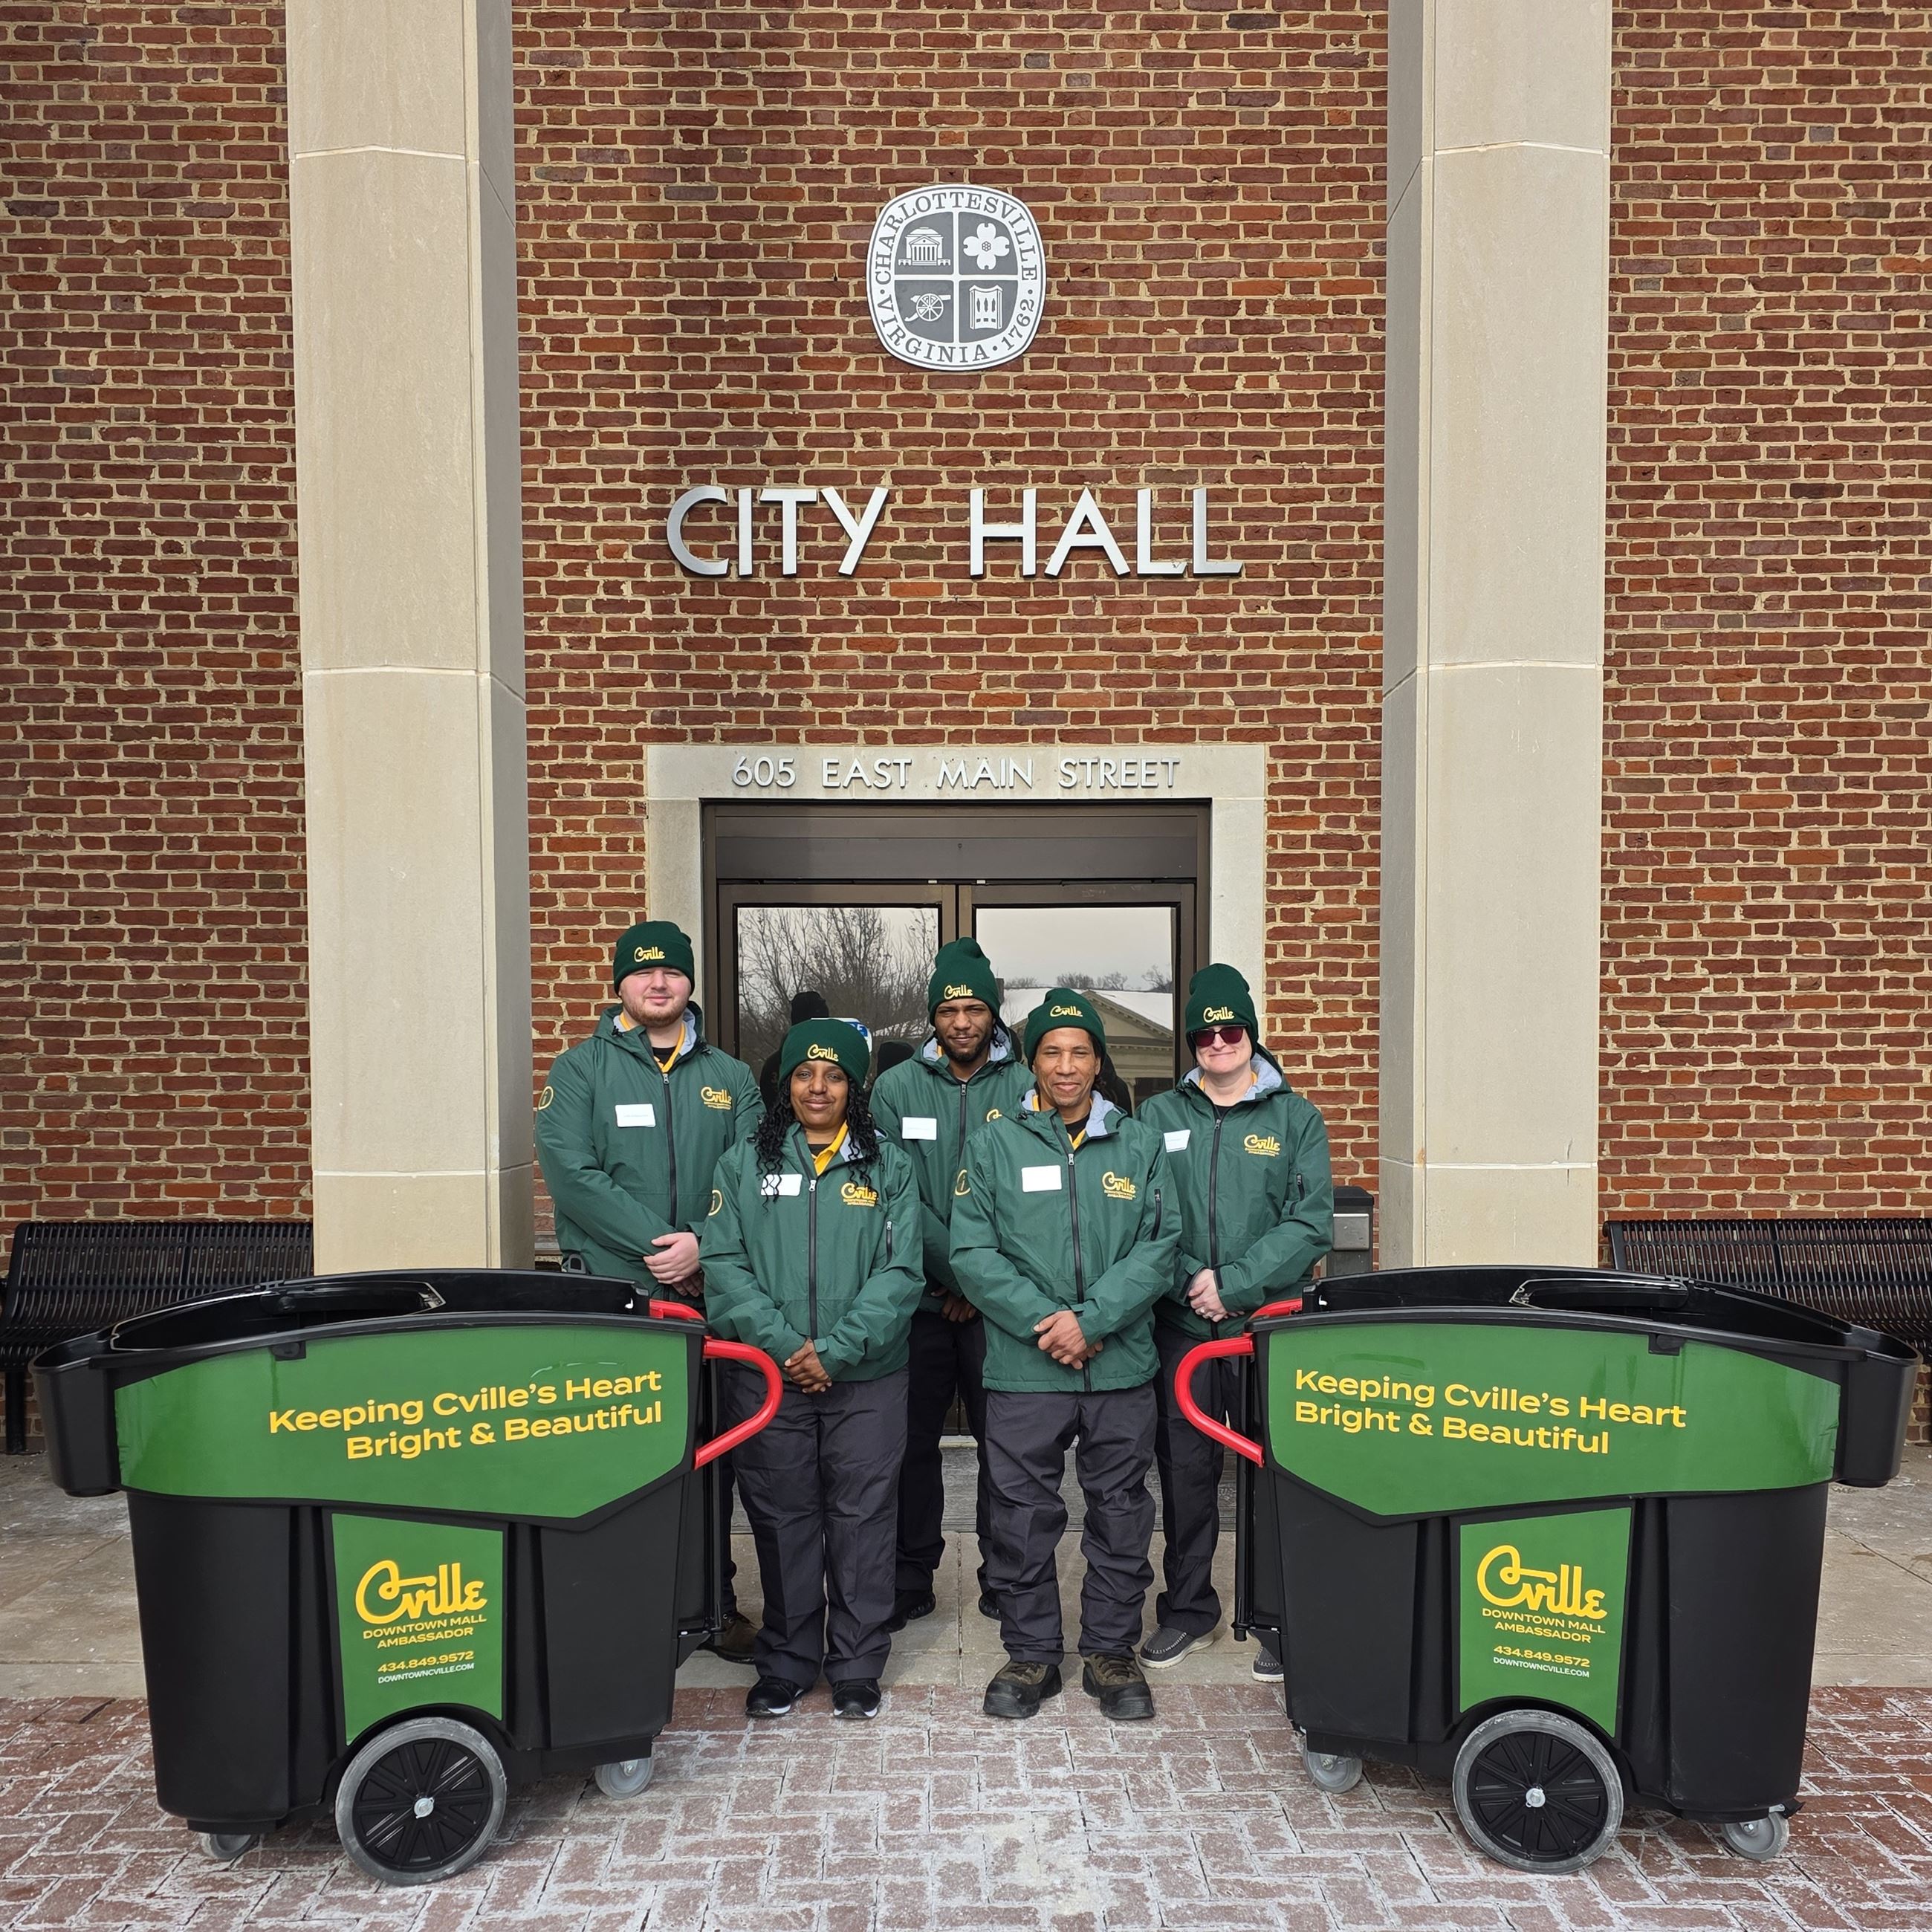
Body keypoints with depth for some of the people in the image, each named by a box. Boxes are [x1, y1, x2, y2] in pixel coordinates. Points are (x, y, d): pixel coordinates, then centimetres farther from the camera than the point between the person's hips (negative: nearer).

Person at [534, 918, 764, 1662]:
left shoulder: (730, 1077, 11)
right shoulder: (581, 1068, 2)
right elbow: (572, 1173, -10)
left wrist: (703, 1244, -15)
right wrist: (657, 1243, -16)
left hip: (710, 1293, 3)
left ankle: (713, 1605, 23)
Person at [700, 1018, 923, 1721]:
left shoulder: (889, 1166, 3)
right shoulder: (745, 1163, 5)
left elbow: (899, 1273, -5)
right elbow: (724, 1263, -3)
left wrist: (835, 1349, -15)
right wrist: (782, 1343, -15)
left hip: (866, 1377, 0)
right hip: (768, 1373, 1)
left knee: (862, 1519, 6)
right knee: (782, 1519, 9)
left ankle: (856, 1667, 22)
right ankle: (784, 1663, 25)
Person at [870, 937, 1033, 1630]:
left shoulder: (1026, 1090, 0)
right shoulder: (897, 1089, 2)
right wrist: (958, 1270, -11)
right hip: (919, 1295, 1)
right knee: (914, 1439, 9)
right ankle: (911, 1579, 24)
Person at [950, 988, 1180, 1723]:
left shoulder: (1140, 1145, 6)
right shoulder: (993, 1145, 3)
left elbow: (1160, 1246, -2)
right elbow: (973, 1253, -4)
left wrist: (1092, 1319, -14)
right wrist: (1041, 1321, -15)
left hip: (1121, 1366, 1)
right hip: (1021, 1369, -1)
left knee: (1121, 1513, 11)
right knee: (1023, 1517, 8)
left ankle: (1112, 1651, 29)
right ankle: (1031, 1654, 26)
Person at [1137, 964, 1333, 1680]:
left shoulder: (1296, 1118, 3)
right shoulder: (1158, 1117, 7)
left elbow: (1310, 1225, -6)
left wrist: (1234, 1283, -14)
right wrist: (1190, 1283, -13)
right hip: (1180, 1326, 2)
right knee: (1185, 1469, 9)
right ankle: (1187, 1609, 26)